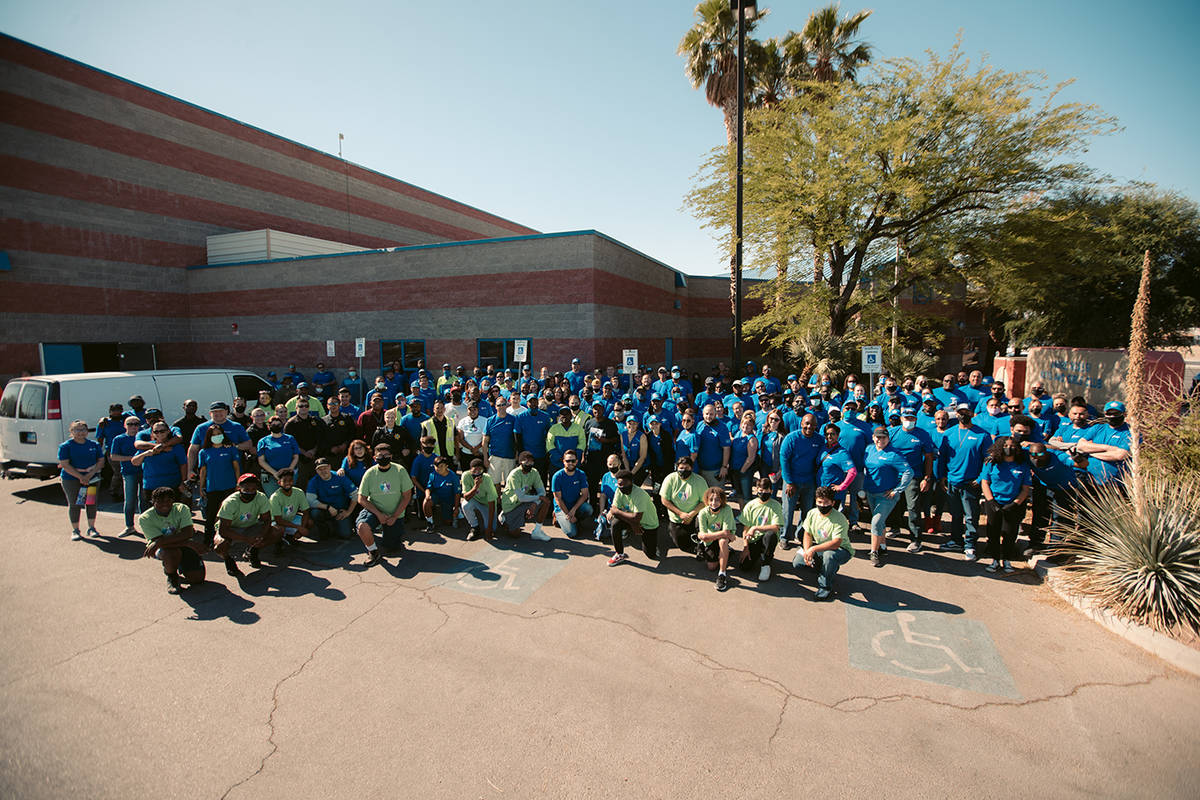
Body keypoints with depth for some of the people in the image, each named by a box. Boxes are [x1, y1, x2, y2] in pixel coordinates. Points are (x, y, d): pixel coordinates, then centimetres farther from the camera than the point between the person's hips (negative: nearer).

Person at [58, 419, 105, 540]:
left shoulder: (94, 444, 7)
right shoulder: (66, 446, -2)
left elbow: (101, 462, 5)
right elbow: (65, 465, -9)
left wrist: (90, 474, -11)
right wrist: (81, 477, -16)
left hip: (92, 478, 3)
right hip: (71, 479, -2)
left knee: (92, 502, 5)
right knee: (74, 504, 1)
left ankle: (91, 528, 17)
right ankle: (75, 530, 13)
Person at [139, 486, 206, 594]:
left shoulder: (182, 509, -15)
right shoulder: (144, 519, -17)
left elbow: (188, 533, -26)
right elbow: (160, 540, -26)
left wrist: (158, 542, -36)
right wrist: (190, 543, -35)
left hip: (183, 545, 2)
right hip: (161, 548, -2)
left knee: (197, 578, -12)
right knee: (174, 552, -38)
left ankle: (181, 568, 25)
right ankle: (171, 578, -5)